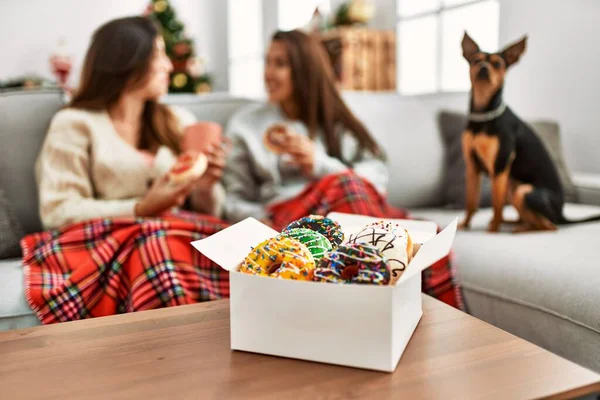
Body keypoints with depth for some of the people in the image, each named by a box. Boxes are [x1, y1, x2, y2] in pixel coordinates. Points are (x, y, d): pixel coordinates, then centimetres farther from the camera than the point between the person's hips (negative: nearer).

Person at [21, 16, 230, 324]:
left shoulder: (180, 121, 20)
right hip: (104, 244, -3)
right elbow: (58, 211, -3)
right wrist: (140, 210, -13)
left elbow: (204, 212, 19)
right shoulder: (75, 124, 5)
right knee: (155, 245, -36)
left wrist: (206, 187, -4)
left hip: (178, 237, 4)